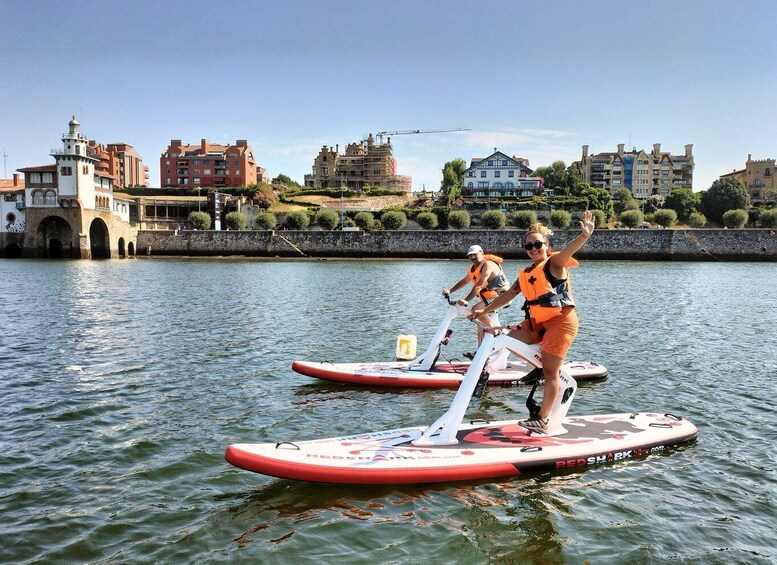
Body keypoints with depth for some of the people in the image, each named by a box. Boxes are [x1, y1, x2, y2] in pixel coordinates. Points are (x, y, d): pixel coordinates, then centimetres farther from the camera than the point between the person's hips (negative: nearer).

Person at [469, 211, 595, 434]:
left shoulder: (554, 263, -6)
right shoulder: (525, 274, 14)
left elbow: (568, 250, -27)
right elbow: (508, 294, 20)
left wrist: (584, 236, -48)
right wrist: (484, 311, 18)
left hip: (560, 321, -7)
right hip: (536, 323, 7)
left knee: (550, 372, -6)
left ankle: (542, 421, 2)